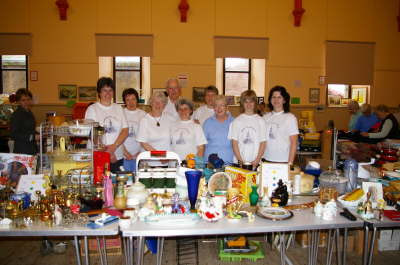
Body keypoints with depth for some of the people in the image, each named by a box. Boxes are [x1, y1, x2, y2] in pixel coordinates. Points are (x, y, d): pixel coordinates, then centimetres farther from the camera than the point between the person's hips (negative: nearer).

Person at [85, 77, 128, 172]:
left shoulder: (118, 108, 11)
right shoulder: (92, 109, 1)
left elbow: (125, 131, 4)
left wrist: (114, 147, -10)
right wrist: (106, 151, -13)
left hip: (118, 156, 3)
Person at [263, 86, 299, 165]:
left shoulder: (290, 118, -3)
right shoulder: (266, 117, 7)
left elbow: (294, 143, -5)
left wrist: (290, 163, -10)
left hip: (283, 161, -3)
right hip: (266, 160, 3)